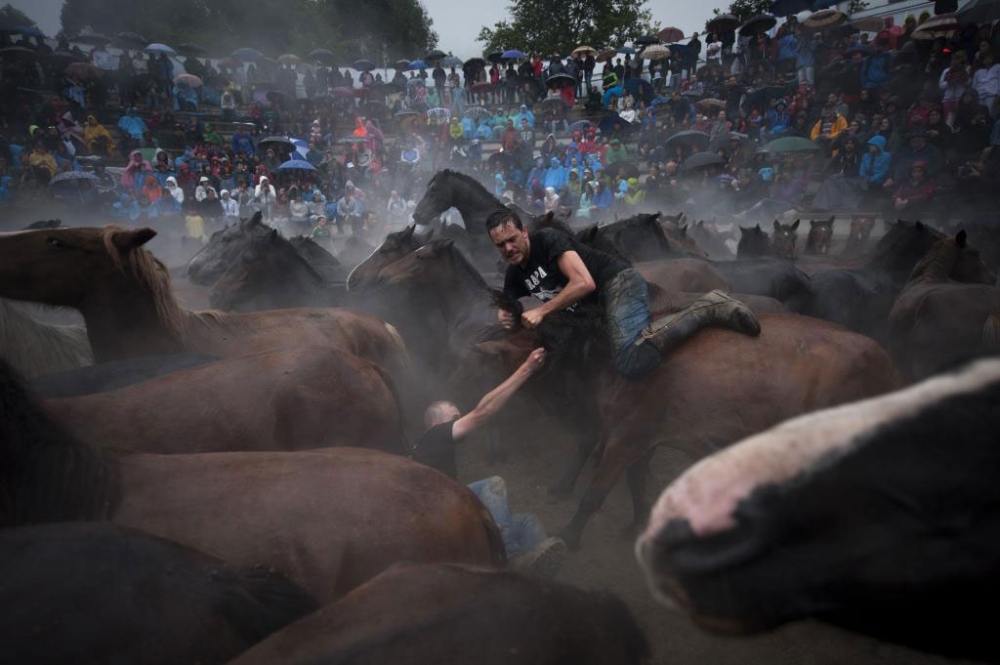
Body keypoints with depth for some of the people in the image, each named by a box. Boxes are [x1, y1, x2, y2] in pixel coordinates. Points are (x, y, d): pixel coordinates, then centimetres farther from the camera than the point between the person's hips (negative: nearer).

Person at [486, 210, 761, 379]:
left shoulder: (547, 239, -13)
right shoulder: (514, 275, 13)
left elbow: (584, 283, -21)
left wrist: (541, 311, -17)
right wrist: (505, 315, -4)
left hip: (618, 284, -9)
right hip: (601, 305, 9)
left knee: (631, 362, -31)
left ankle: (707, 309, -17)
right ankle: (704, 307, 7)